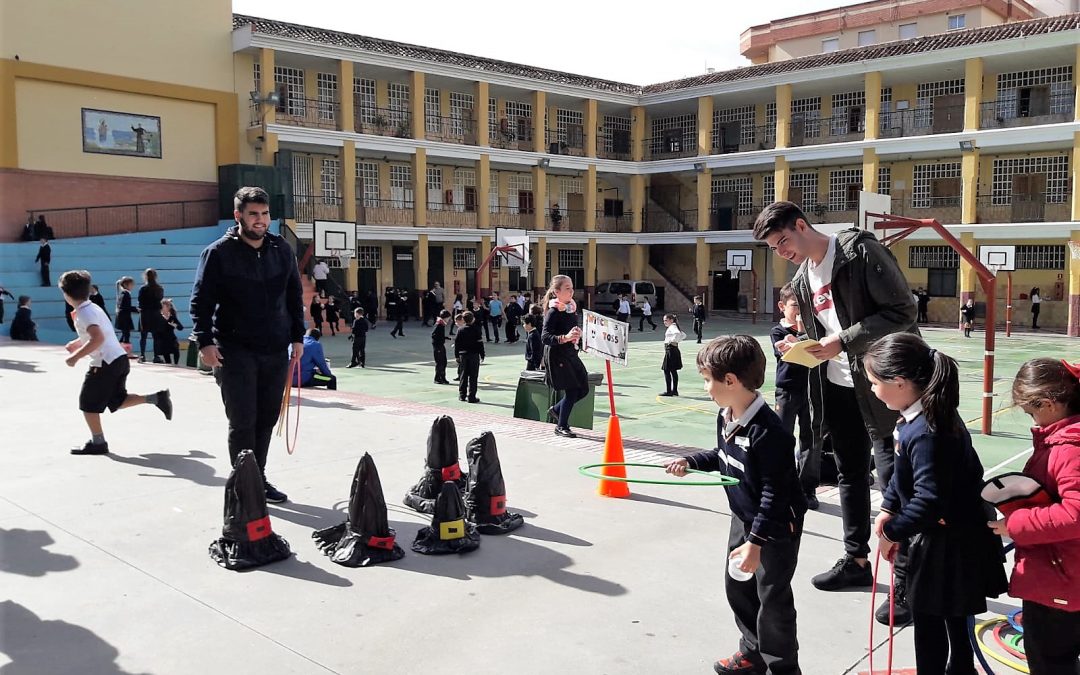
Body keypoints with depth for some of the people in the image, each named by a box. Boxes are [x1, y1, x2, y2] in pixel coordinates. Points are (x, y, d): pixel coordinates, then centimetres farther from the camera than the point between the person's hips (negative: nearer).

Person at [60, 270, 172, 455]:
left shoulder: (84, 313, -14)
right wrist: (78, 343, 25)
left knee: (87, 403, 4)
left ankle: (98, 442, 9)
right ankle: (156, 398, 6)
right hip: (120, 359, 9)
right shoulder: (93, 307, 15)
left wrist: (76, 357, -22)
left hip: (106, 364, -9)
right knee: (118, 400, 18)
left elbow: (98, 338, -27)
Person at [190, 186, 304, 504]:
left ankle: (258, 479, 23)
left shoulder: (282, 250, 8)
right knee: (243, 421, -3)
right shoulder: (219, 253, -5)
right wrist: (205, 341, -15)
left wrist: (297, 337, 9)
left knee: (266, 419, 10)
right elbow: (201, 301, -5)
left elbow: (295, 295, 14)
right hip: (236, 351, -4)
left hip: (276, 350, 4)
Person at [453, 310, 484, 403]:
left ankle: (461, 395, 14)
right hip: (474, 354, -4)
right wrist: (482, 355, 0)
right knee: (473, 376, 0)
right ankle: (471, 397, -1)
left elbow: (456, 343, 3)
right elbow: (480, 343, -8)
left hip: (463, 354, 4)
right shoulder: (476, 330, -8)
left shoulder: (460, 330, 2)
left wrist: (457, 355, 10)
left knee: (463, 375, 12)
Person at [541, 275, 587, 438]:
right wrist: (565, 338, -37)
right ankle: (561, 426, 8)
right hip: (557, 355, -8)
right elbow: (544, 337, -24)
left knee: (583, 388, 9)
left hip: (570, 353, 8)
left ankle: (556, 409, 29)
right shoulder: (554, 312, -16)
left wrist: (577, 332, 2)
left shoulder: (571, 307, 7)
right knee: (572, 389, -7)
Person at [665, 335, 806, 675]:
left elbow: (774, 493, -29)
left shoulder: (767, 431, -31)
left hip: (776, 526, -9)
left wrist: (756, 542, -28)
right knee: (737, 587, 19)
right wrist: (690, 462, 5)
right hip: (744, 519, 9)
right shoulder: (725, 417, -3)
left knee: (772, 599, 3)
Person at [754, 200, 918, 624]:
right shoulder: (802, 279, 11)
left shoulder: (860, 250, -14)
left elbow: (902, 312, -18)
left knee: (893, 477, -6)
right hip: (838, 385, 8)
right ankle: (856, 562, 29)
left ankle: (906, 581, 2)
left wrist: (842, 342, -23)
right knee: (850, 475, 15)